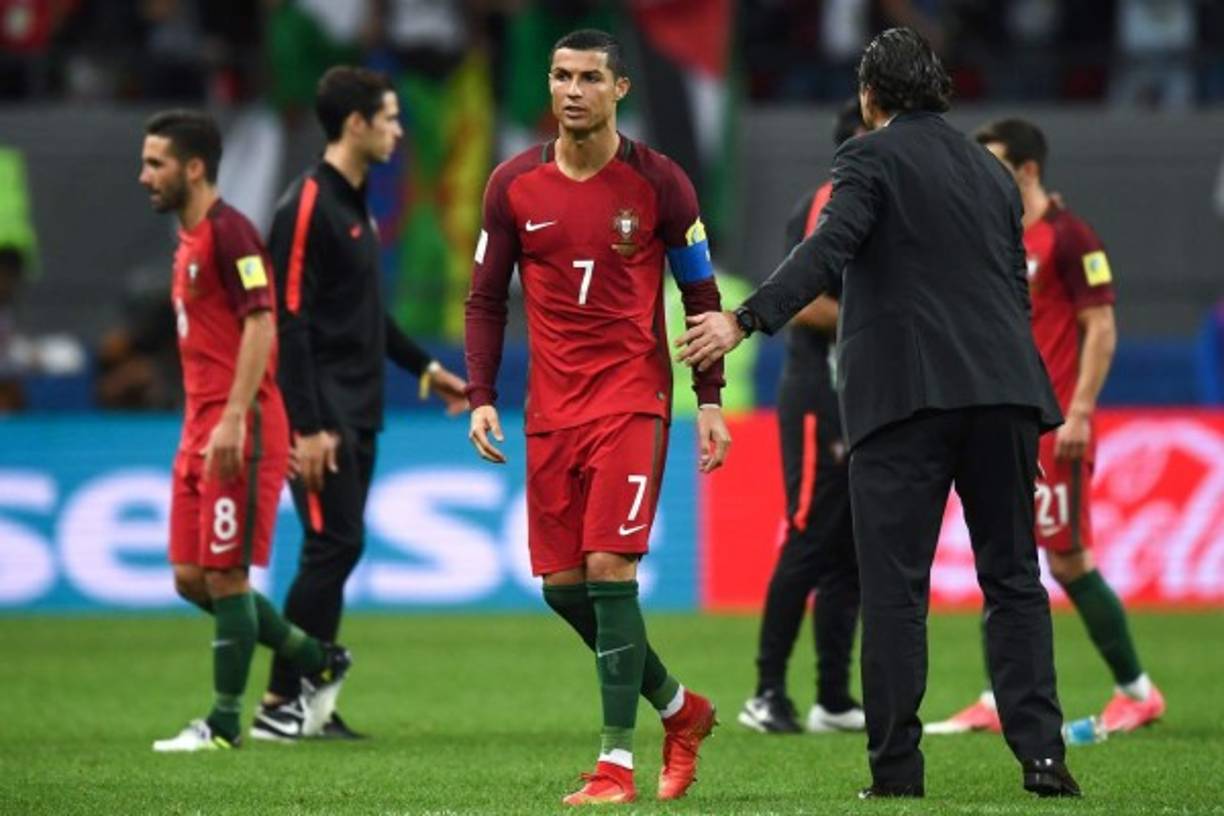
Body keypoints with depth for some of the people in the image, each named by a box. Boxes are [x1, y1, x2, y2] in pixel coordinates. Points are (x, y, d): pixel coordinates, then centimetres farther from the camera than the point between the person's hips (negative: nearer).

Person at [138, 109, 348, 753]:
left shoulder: (229, 232, -12)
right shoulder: (189, 238, 18)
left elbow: (260, 325, -19)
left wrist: (234, 419, -24)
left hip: (240, 432, -10)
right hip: (201, 429, 10)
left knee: (224, 576, -5)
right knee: (191, 579, 8)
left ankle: (225, 724, 3)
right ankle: (318, 662, 21)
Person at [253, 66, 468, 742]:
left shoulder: (356, 206, 15)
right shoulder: (307, 206, -14)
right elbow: (289, 323, -18)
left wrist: (425, 369, 26)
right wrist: (307, 427, -22)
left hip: (358, 413, 9)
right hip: (324, 415, -9)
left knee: (337, 550, 8)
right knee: (333, 546, -10)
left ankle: (309, 703, 11)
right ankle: (279, 704, -6)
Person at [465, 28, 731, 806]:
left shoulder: (659, 182, -4)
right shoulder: (514, 185, 3)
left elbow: (702, 295, 3)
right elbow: (486, 299, 9)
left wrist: (710, 401, -3)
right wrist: (482, 398, -1)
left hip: (632, 399, -4)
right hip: (551, 410, 4)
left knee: (609, 568, -15)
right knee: (562, 584, 3)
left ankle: (617, 764, -11)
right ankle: (679, 709, 25)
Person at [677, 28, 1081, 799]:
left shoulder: (871, 158, 1)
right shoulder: (992, 171, 20)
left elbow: (828, 250, -16)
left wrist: (745, 322, -24)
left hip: (906, 395, -5)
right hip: (1002, 390, 5)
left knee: (895, 587, -3)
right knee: (1013, 577, 7)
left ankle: (896, 768, -6)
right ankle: (1042, 753, -4)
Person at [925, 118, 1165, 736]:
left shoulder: (1067, 237, -10)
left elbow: (1101, 328, -13)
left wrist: (1079, 411, -19)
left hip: (1052, 426, -8)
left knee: (1067, 559, -5)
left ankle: (1136, 691, 6)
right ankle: (1001, 702, 4)